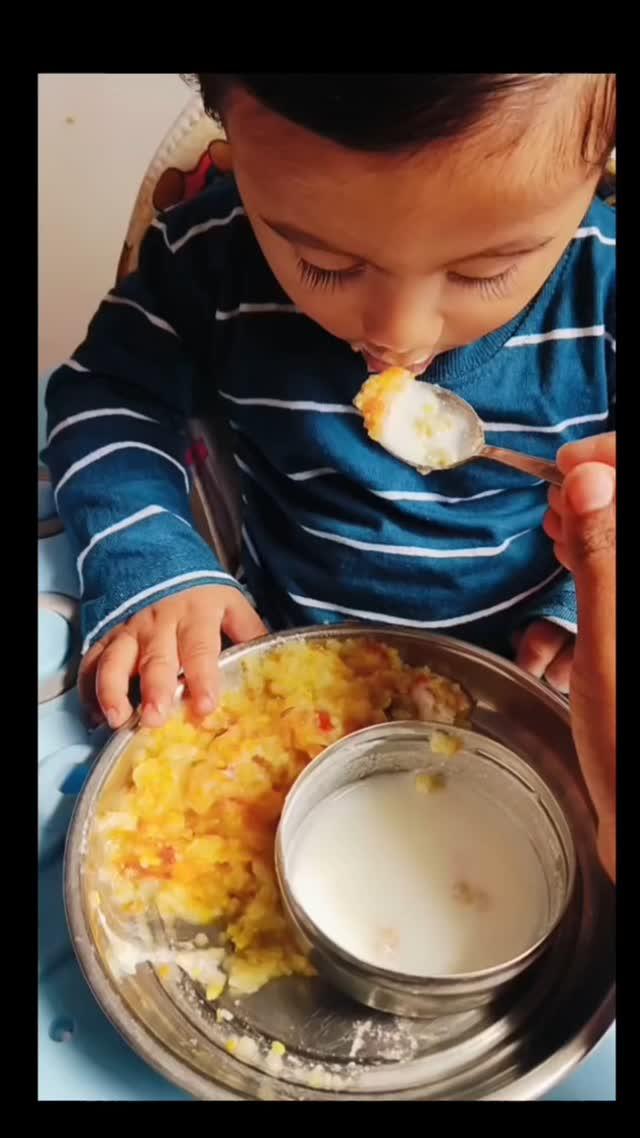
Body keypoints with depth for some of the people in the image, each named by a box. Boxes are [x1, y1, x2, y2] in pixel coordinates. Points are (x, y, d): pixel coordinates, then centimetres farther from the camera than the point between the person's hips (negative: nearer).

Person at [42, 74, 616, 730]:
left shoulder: (600, 290, -14)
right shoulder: (213, 257, -12)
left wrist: (591, 606, -16)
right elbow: (106, 394, -2)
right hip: (293, 659, 1)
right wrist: (148, 567, -16)